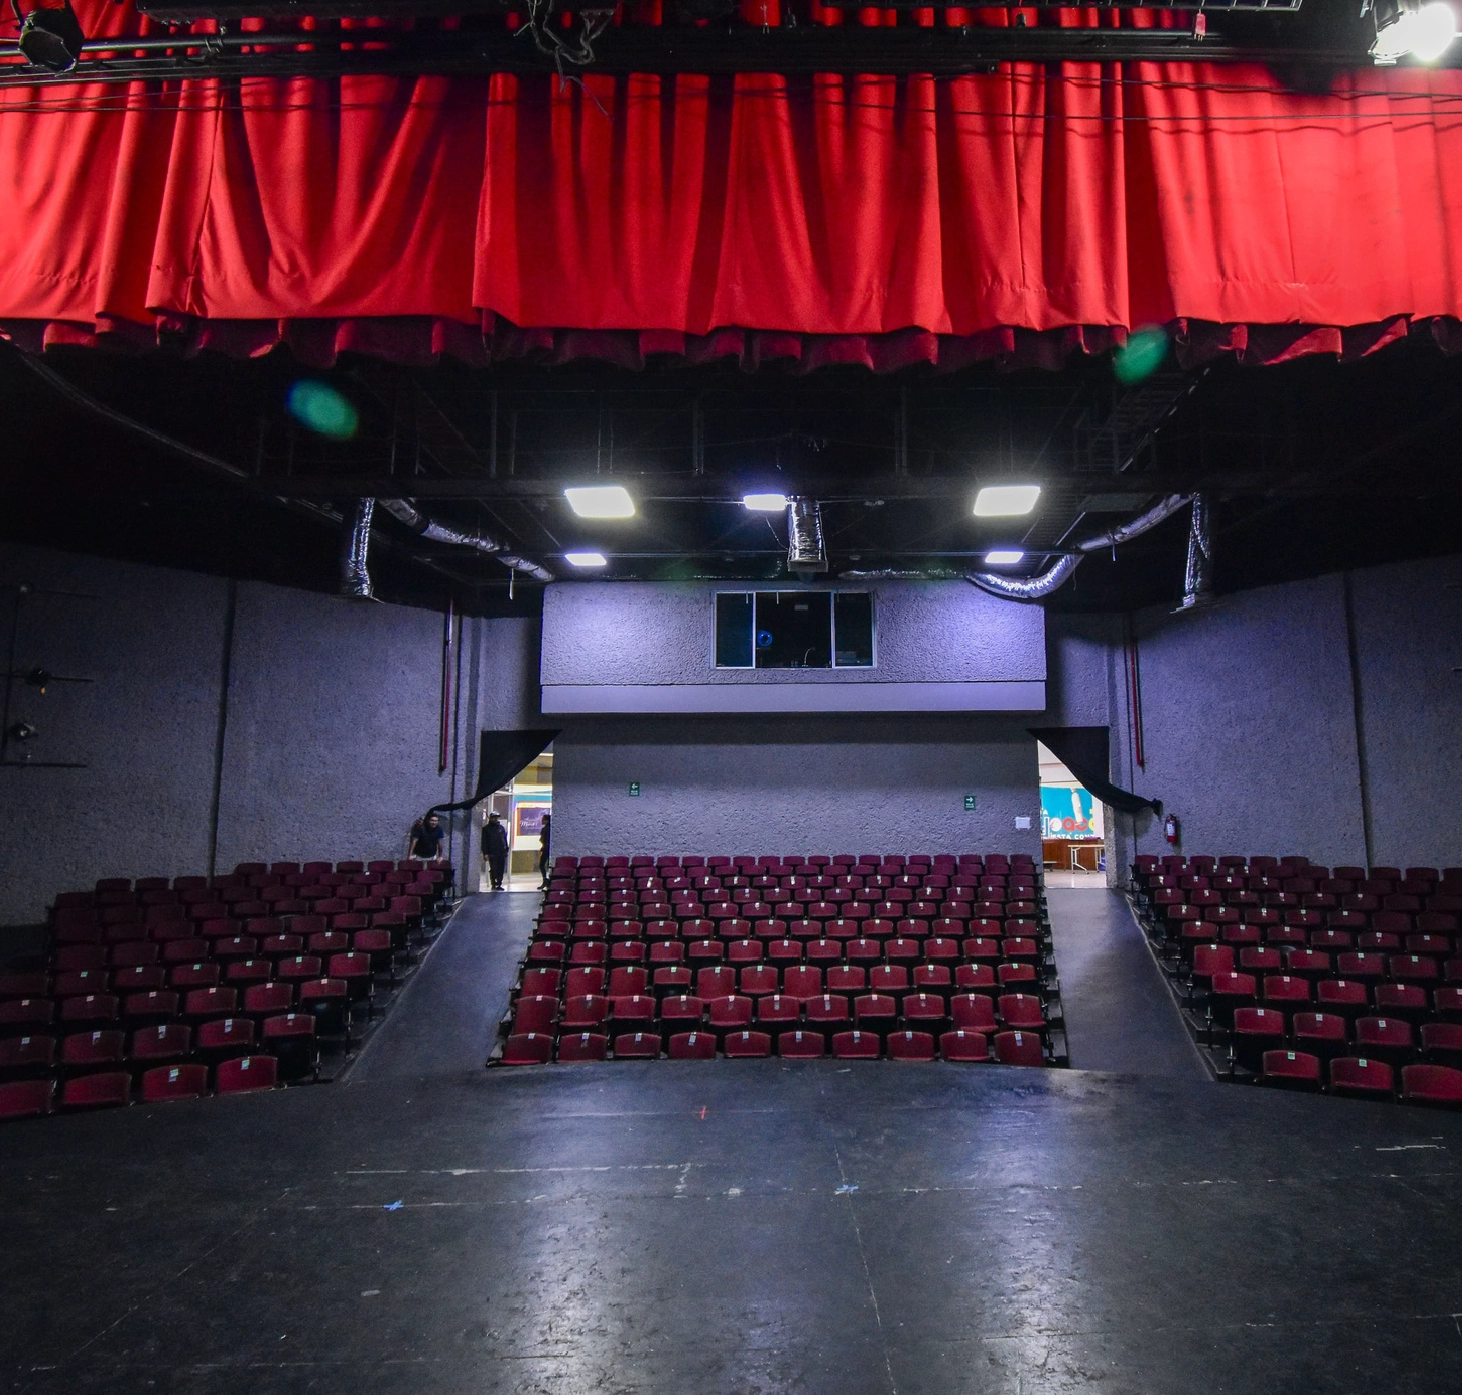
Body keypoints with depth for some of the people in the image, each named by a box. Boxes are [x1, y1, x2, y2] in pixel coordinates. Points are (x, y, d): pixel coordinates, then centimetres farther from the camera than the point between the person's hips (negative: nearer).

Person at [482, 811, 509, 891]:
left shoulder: (501, 827, 14)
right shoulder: (486, 828, 1)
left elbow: (505, 839, 15)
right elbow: (484, 841, -3)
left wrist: (506, 850, 10)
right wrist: (485, 853, -11)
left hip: (502, 852, 4)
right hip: (492, 853, -4)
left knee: (501, 869, 2)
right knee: (493, 869, -1)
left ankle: (499, 884, 8)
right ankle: (494, 884, 6)